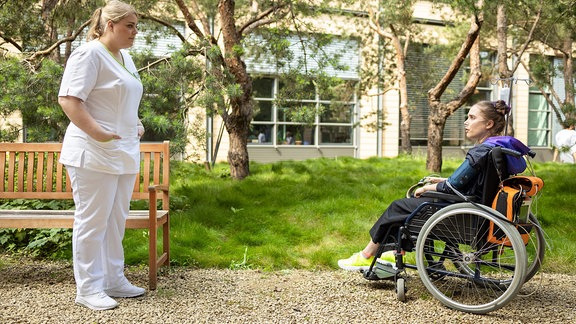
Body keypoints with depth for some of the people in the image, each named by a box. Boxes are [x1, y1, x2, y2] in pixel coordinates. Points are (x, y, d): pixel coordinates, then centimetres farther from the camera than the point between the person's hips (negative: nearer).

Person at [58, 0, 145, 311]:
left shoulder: (125, 57, 17)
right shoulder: (89, 53, -10)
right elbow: (68, 99, -19)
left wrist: (136, 126, 15)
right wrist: (96, 132, -24)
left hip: (124, 153, 9)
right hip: (94, 154, -9)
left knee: (116, 220, 13)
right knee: (93, 221, -2)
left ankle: (113, 281, 23)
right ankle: (88, 289, 8)